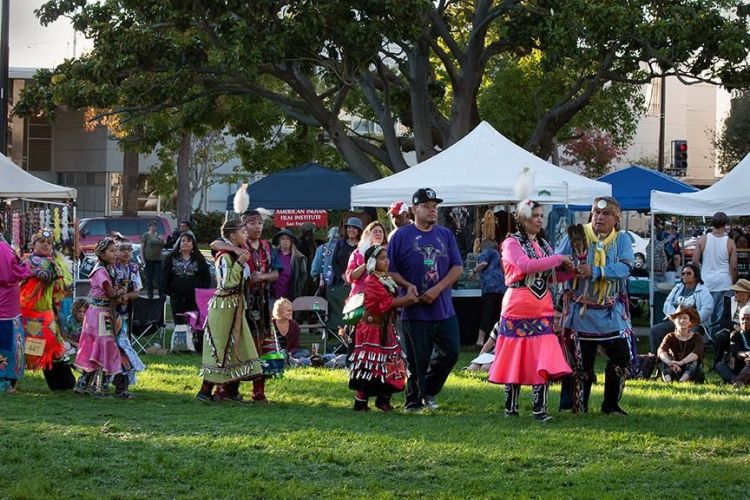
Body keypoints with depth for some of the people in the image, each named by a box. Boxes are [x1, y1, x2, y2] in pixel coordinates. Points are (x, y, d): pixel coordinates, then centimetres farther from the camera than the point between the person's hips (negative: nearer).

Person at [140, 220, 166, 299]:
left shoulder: (158, 235, 12)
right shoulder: (145, 235, -1)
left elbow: (163, 247, 19)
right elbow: (142, 247, -3)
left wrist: (161, 241, -3)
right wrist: (143, 259, -10)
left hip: (158, 259, 3)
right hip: (149, 259, -3)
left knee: (159, 277, 0)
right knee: (149, 278, 1)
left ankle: (162, 295, 3)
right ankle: (150, 295, 8)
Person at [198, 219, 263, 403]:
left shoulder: (238, 255, 11)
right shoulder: (225, 257, -16)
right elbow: (226, 283, -23)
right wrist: (239, 264, -24)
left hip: (235, 307, 9)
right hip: (224, 306, -9)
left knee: (236, 347, 9)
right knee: (220, 349, -5)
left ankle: (230, 389, 14)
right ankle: (206, 390, 0)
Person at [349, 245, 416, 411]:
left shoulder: (387, 279, 14)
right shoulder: (371, 281, -15)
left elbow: (394, 302, 10)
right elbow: (387, 302, -20)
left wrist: (408, 298, -7)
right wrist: (407, 299, -11)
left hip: (386, 328, 9)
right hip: (372, 328, -9)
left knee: (391, 363, 10)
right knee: (369, 365, -5)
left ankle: (383, 400, 20)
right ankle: (360, 403, 0)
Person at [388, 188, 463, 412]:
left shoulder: (445, 234, 10)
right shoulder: (402, 236, 0)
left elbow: (457, 267, 4)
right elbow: (390, 269, 1)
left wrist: (437, 289, -10)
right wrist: (407, 285, -17)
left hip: (444, 309, 4)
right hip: (414, 310, -4)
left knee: (450, 352, 4)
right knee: (417, 359, -1)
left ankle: (428, 391, 24)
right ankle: (414, 401, 12)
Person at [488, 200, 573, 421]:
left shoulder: (544, 245, 16)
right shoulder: (512, 243, -4)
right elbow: (526, 265, -21)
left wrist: (569, 270, 3)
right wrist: (558, 258, -16)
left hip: (542, 310, 5)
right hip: (517, 309, -5)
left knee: (544, 361, -6)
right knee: (515, 359, 1)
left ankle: (540, 409, -7)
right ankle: (511, 407, 13)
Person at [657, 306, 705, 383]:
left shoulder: (696, 337, -3)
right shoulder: (670, 337, 2)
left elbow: (697, 352, -26)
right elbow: (661, 351, -21)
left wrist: (681, 362, -44)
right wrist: (669, 362, -45)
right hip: (674, 373, 1)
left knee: (695, 360, -27)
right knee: (664, 357, -20)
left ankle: (682, 380, -51)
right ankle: (667, 380, -47)